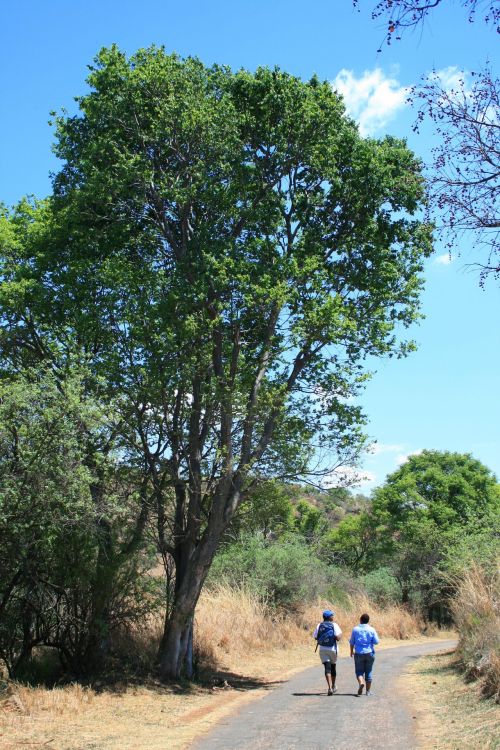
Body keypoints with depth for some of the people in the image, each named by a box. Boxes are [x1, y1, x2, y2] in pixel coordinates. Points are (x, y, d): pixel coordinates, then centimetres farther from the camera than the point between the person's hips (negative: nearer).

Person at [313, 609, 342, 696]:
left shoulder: (319, 625, 1)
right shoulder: (334, 625, -8)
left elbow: (315, 637, 3)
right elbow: (338, 638, -16)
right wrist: (340, 634, 5)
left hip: (322, 649, 1)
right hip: (332, 649, -1)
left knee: (327, 668, -3)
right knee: (333, 667, 18)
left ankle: (330, 687, -20)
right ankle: (333, 687, 33)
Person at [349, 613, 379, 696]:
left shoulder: (355, 629, -3)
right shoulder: (372, 630, -4)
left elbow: (351, 642, 1)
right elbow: (376, 642, -6)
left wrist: (351, 651, 16)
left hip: (359, 654, -1)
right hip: (369, 653, 1)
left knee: (359, 671, 7)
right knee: (368, 672, 12)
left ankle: (361, 683, -22)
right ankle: (368, 691, 15)